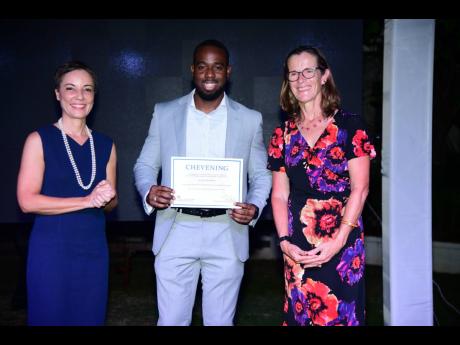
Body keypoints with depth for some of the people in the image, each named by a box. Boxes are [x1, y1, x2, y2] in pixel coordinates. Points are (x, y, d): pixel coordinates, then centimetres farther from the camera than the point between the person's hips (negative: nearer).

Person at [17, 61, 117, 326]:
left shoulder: (105, 145, 9)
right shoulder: (39, 140, -4)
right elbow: (27, 201, -12)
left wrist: (106, 199, -9)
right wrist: (87, 200, -17)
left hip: (95, 249, 4)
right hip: (51, 248, -4)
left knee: (90, 318, 10)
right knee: (50, 317, 6)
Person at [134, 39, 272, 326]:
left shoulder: (250, 120, 4)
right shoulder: (165, 113, 4)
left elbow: (261, 174, 8)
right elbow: (145, 165, 8)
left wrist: (255, 206, -12)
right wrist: (149, 192, -15)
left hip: (227, 234, 0)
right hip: (176, 232, 0)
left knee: (220, 321, 11)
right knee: (171, 320, 8)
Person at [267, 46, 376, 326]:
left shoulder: (349, 125, -2)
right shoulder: (283, 134, 8)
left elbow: (360, 188, -7)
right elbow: (280, 194, 6)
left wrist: (338, 241, -14)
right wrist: (285, 241, -6)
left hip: (342, 242, -3)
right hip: (298, 246, 3)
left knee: (339, 314, 2)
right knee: (300, 314, 10)